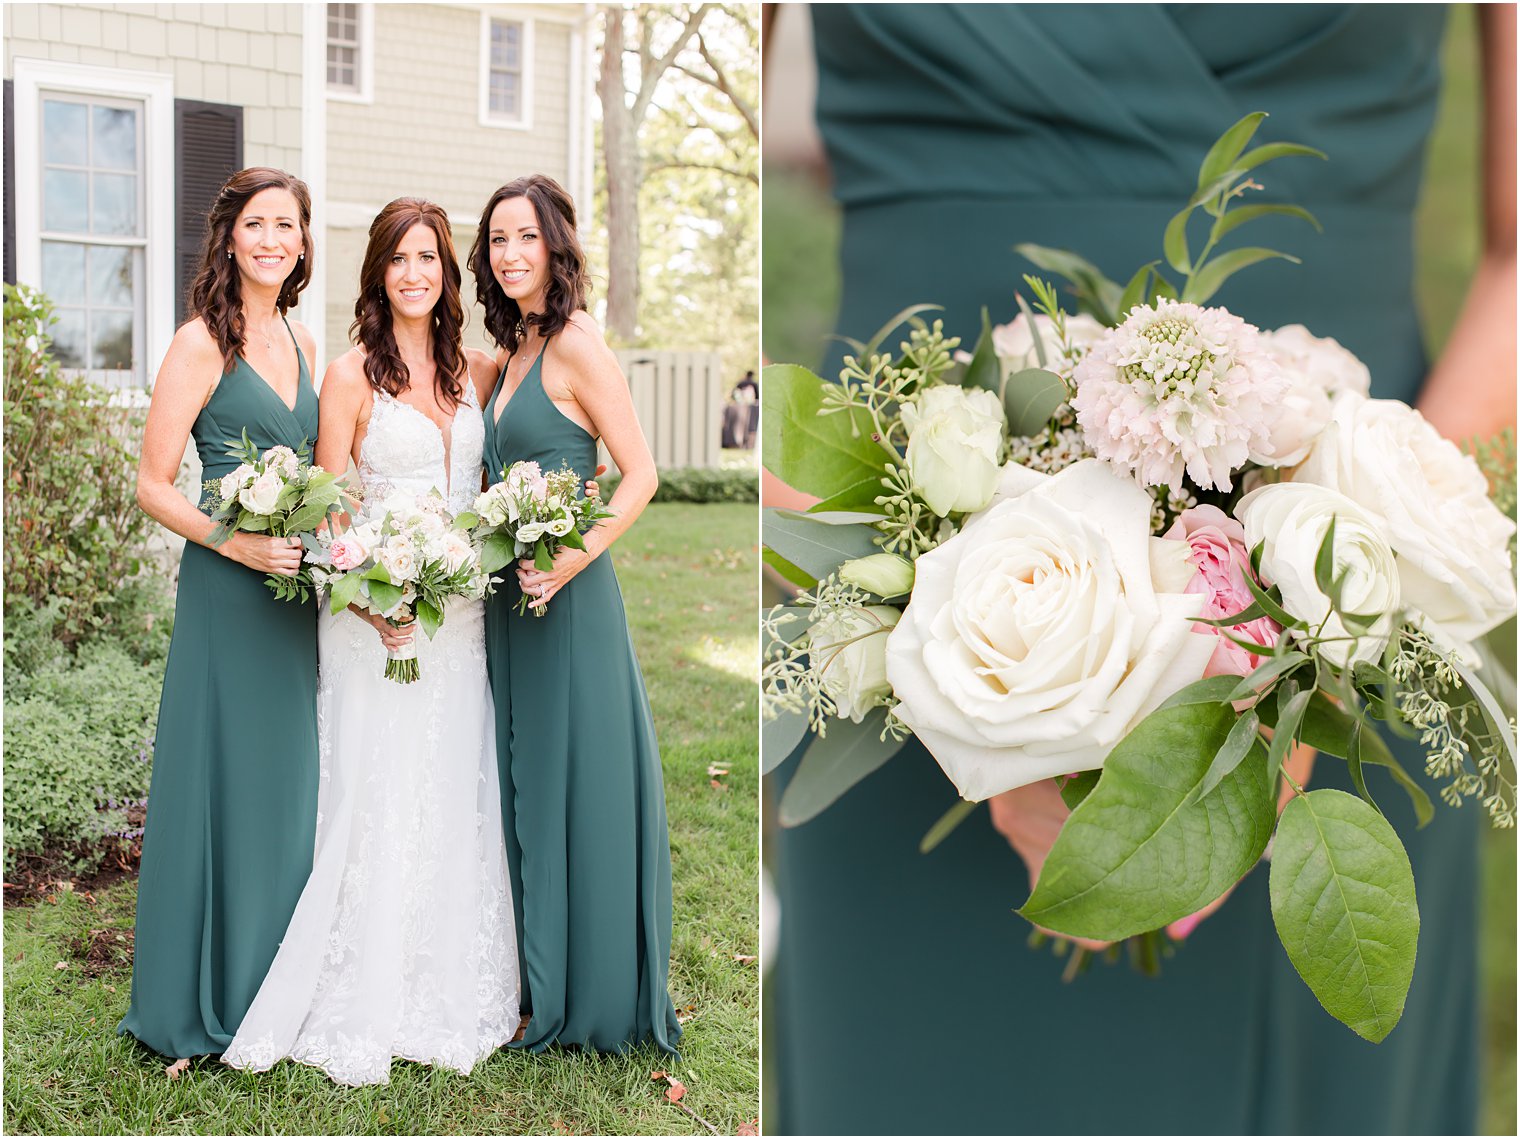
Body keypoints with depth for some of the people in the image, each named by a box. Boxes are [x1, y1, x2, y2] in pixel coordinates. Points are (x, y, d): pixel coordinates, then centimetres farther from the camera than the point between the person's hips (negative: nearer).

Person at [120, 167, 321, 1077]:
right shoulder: (203, 343, -7)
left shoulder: (303, 343, 13)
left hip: (296, 588, 7)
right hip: (226, 590, -7)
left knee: (286, 782, 13)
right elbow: (154, 485, -8)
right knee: (222, 779, -1)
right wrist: (237, 542, -20)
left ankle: (272, 988, 27)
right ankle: (203, 1002, 14)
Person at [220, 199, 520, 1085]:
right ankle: (364, 1006, 14)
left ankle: (456, 994, 23)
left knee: (457, 801, 10)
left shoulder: (479, 371, 10)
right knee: (376, 804, 0)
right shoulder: (352, 375, -4)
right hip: (376, 613, -4)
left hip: (462, 614, 4)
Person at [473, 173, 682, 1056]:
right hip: (512, 596, 9)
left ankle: (595, 998, 16)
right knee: (529, 785, 15)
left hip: (569, 597, -9)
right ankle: (543, 985, 29)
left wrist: (573, 558, -23)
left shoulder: (576, 344, -11)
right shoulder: (514, 351, 14)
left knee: (580, 784, 1)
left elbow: (642, 474, -15)